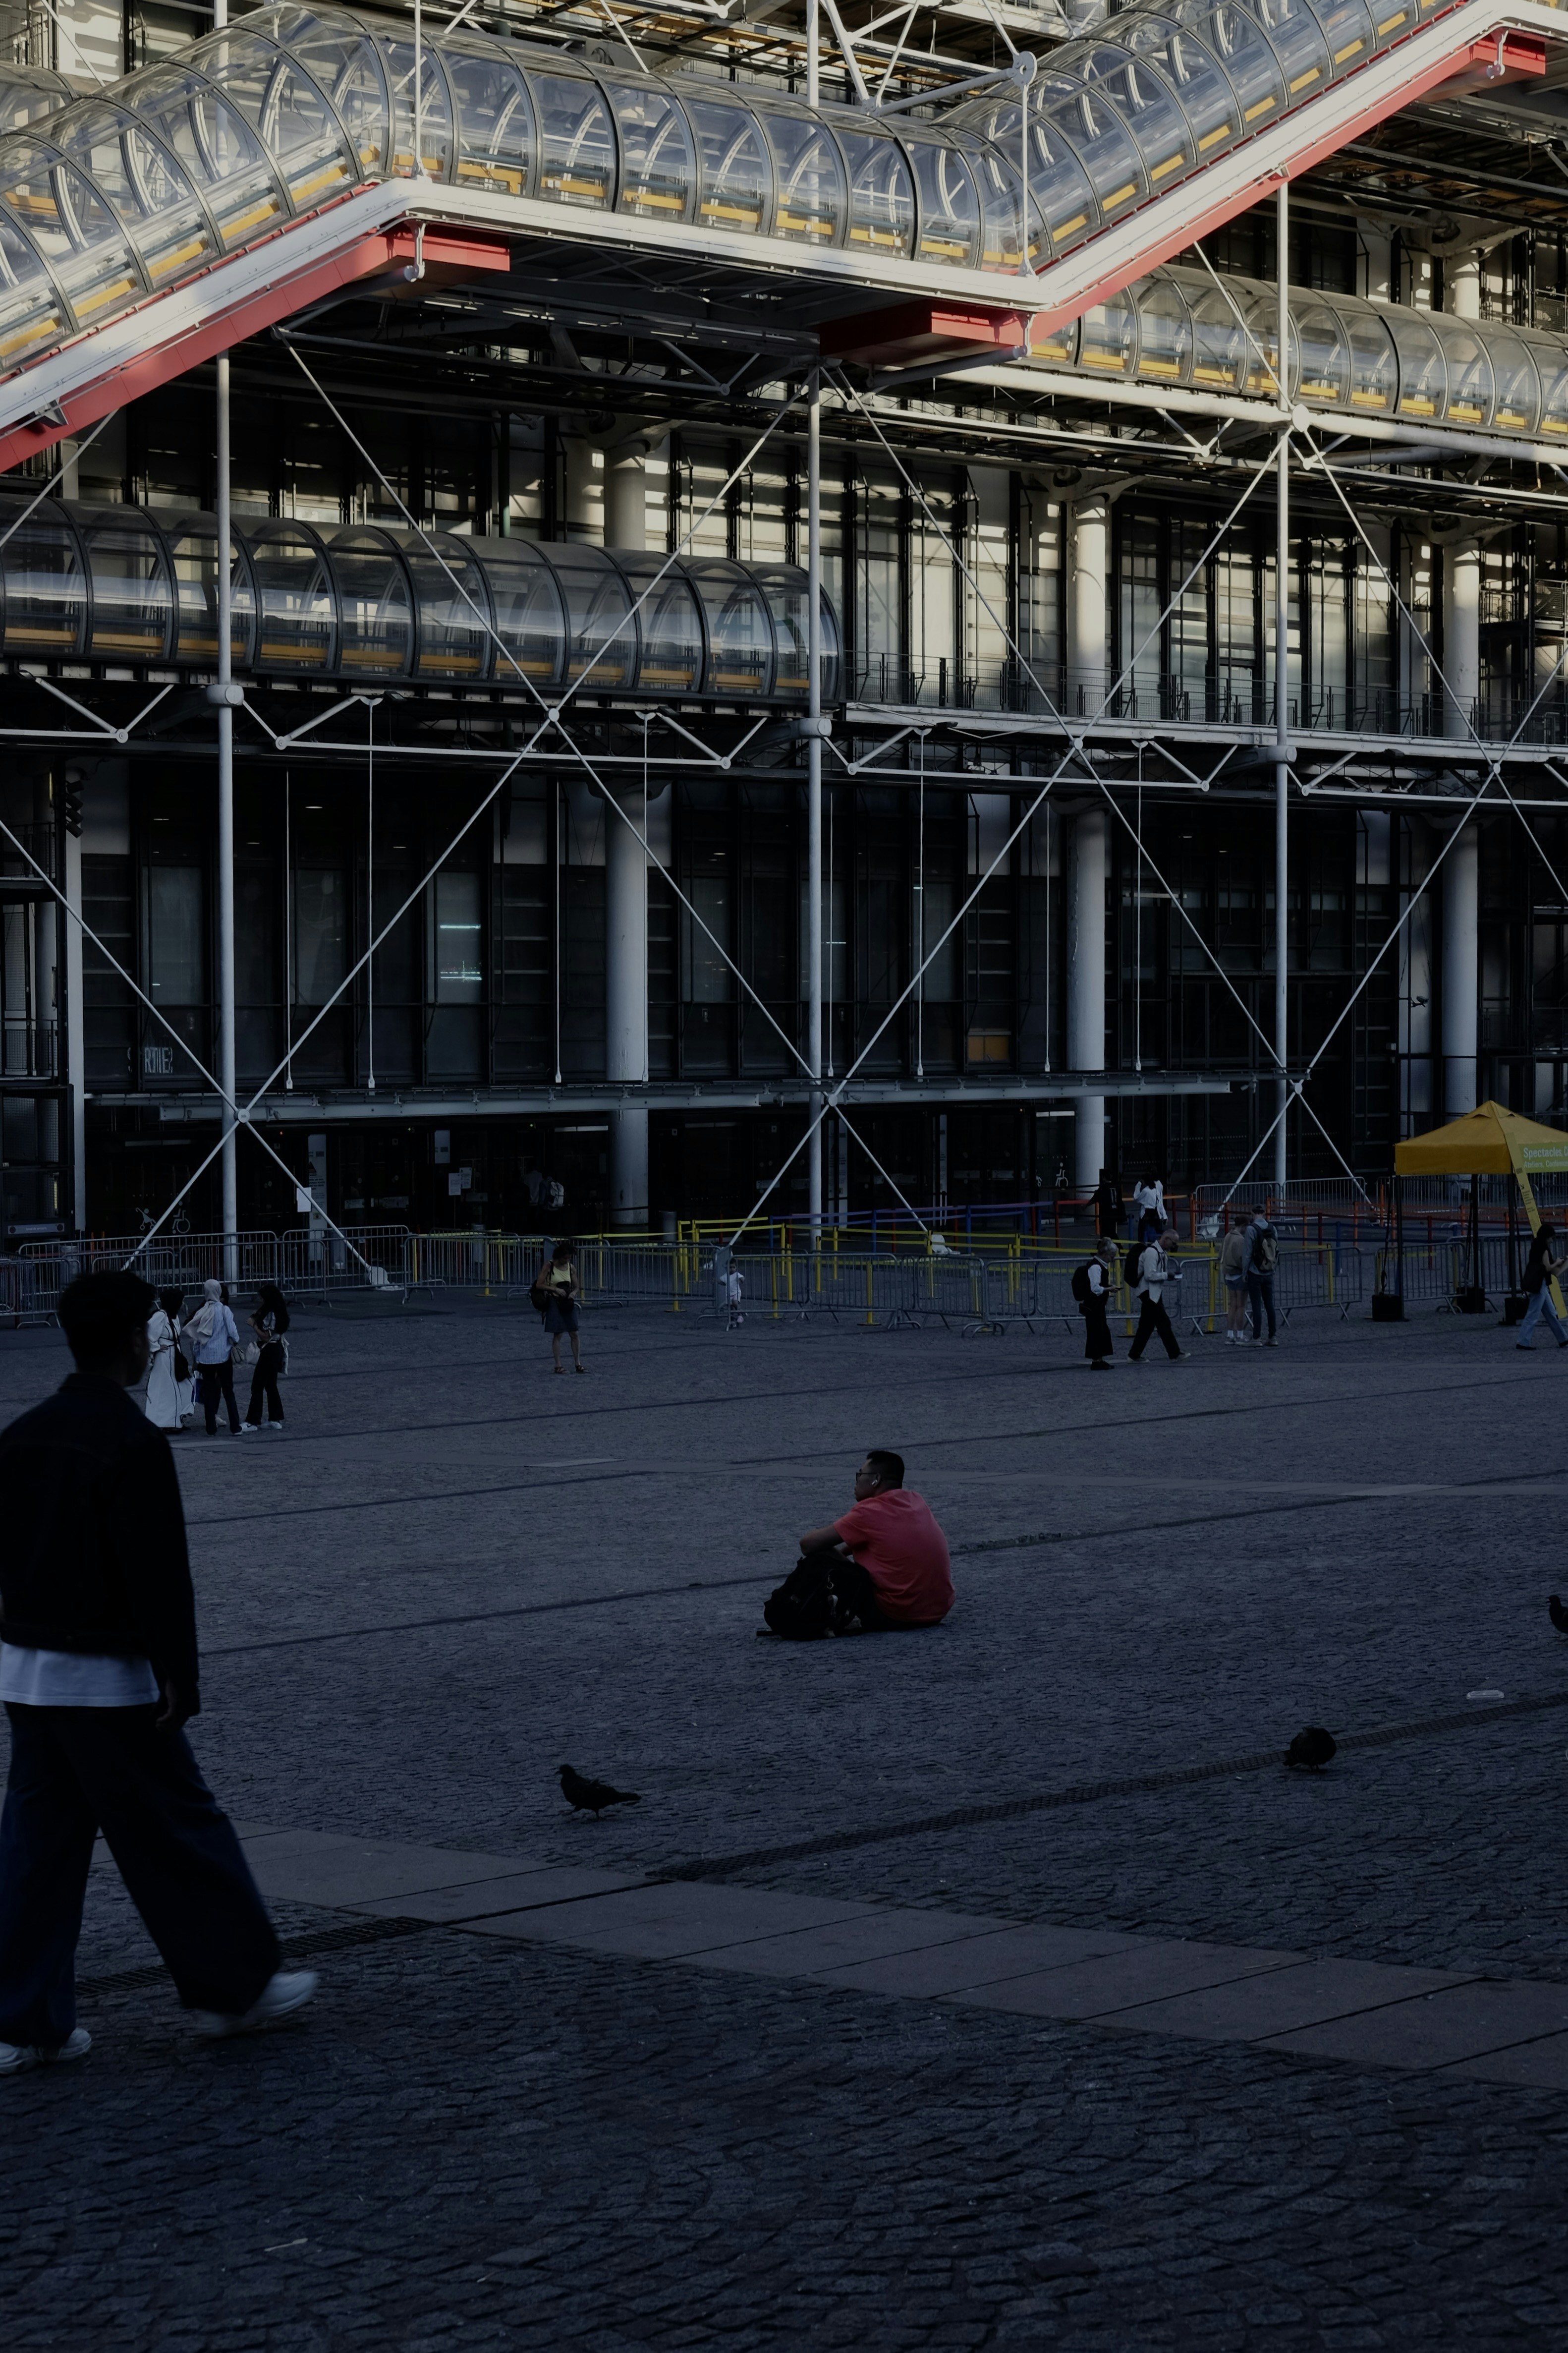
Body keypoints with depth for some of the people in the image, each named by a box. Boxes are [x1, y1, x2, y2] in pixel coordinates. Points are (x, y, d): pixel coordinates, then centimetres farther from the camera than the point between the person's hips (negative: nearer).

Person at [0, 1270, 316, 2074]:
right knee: (177, 1834, 6)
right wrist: (180, 1675, -13)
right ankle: (233, 1987, 18)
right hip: (107, 1676, -8)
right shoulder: (132, 1442, -17)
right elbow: (159, 1571, -18)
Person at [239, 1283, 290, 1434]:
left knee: (257, 1386, -7)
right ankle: (276, 1420, 20)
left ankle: (253, 1421, -6)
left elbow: (266, 1337, -22)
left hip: (270, 1351, -11)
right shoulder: (273, 1313, 12)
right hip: (276, 1349, 11)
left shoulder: (270, 1315, -19)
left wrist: (254, 1325, -15)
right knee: (271, 1386, 16)